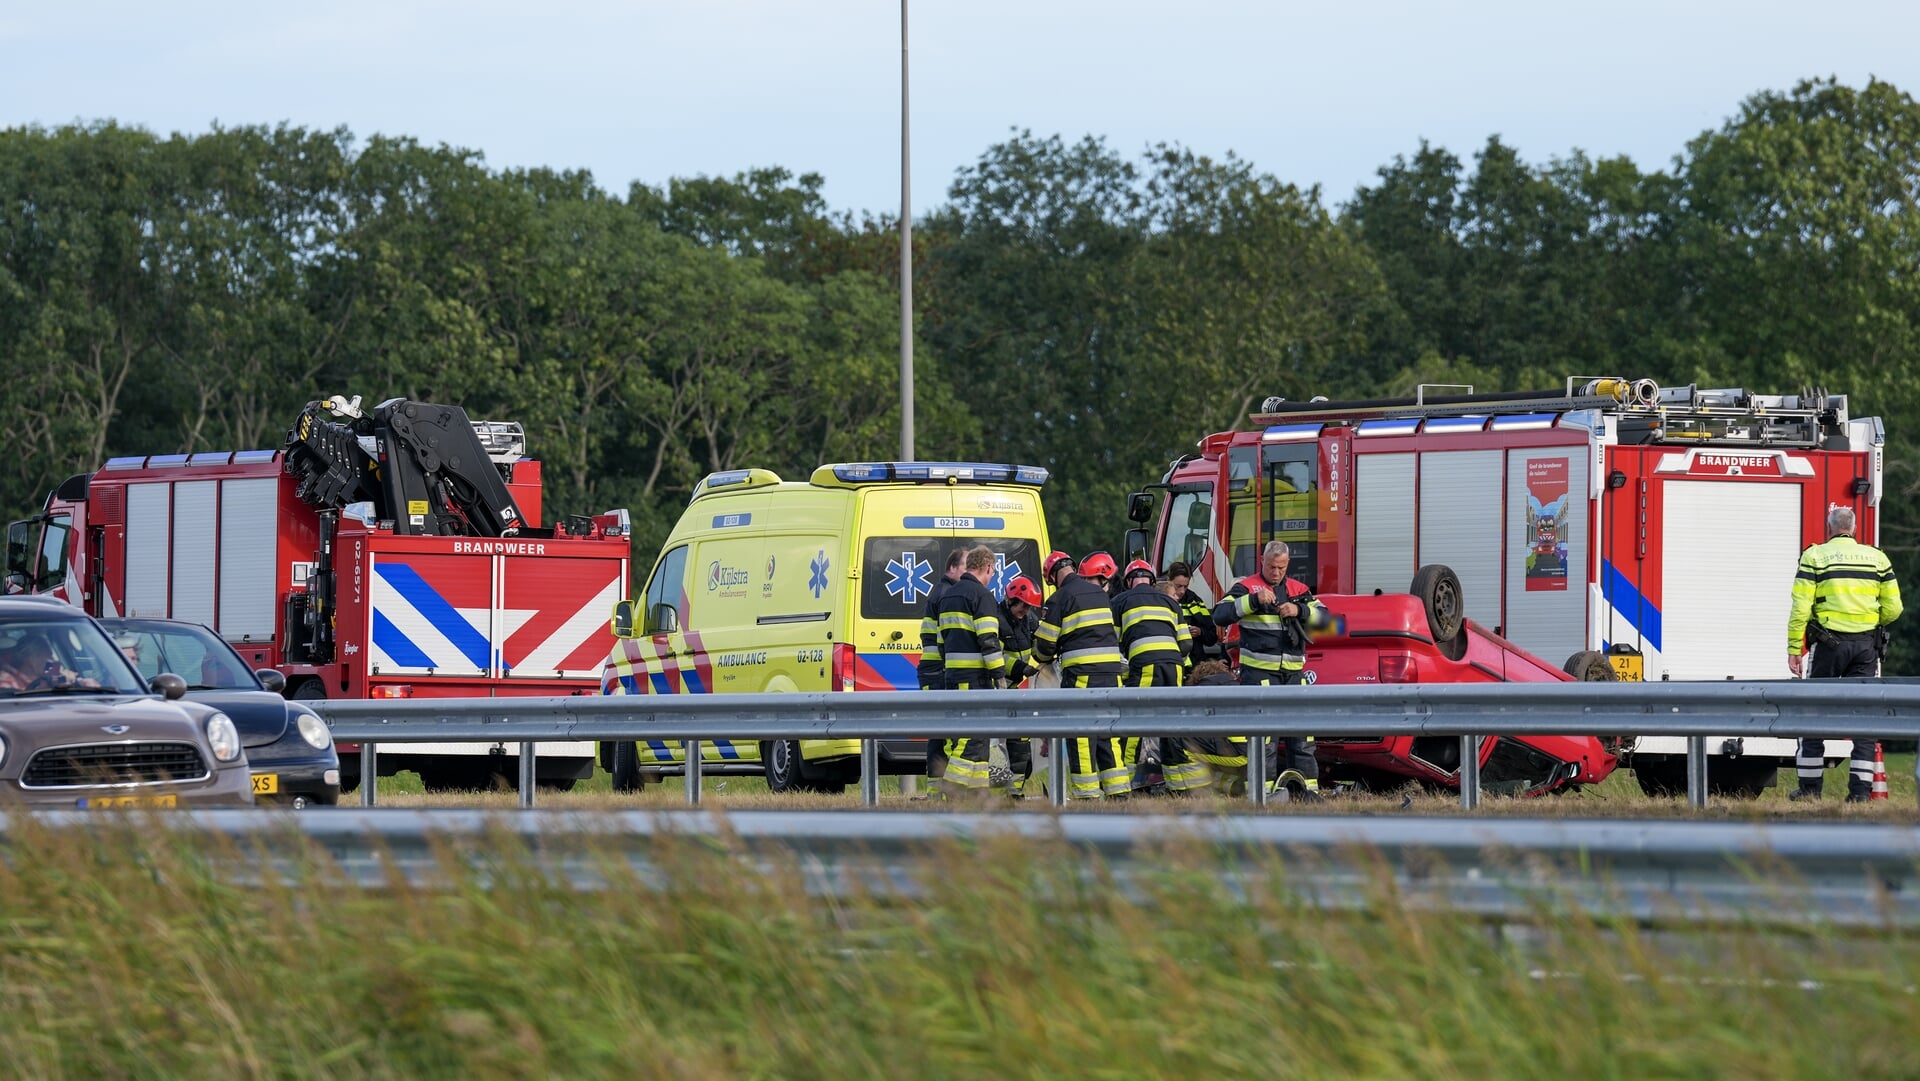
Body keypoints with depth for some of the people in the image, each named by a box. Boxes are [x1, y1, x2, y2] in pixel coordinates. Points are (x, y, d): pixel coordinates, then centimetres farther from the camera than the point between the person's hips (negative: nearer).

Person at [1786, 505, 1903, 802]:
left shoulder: (1815, 556, -1)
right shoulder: (1877, 558, 8)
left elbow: (1800, 608, -7)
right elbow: (1893, 608, 7)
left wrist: (1794, 649, -4)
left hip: (1829, 642, -2)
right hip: (1867, 645, 2)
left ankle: (1810, 786, 7)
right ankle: (1861, 789, -1)